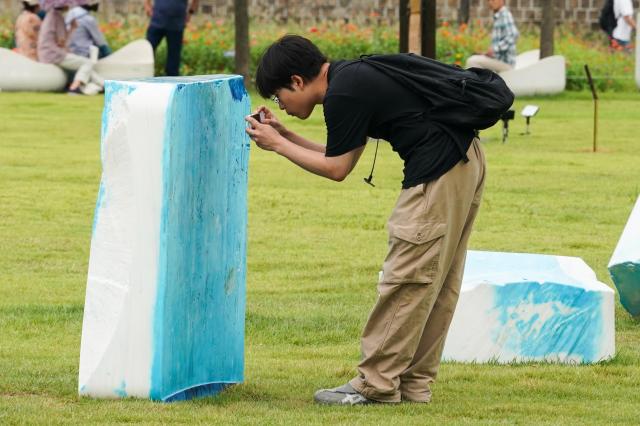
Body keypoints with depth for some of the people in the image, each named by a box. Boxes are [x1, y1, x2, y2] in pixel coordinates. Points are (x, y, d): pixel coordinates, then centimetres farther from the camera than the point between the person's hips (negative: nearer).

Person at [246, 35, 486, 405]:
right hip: (465, 160, 10)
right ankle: (413, 383, 19)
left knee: (406, 280, -4)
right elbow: (342, 160, 22)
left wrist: (277, 145, 4)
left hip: (438, 173, -10)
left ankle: (377, 384, 1)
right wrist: (285, 135, 17)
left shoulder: (343, 95, -13)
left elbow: (337, 169, -5)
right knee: (436, 284, 13)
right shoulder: (352, 77, 17)